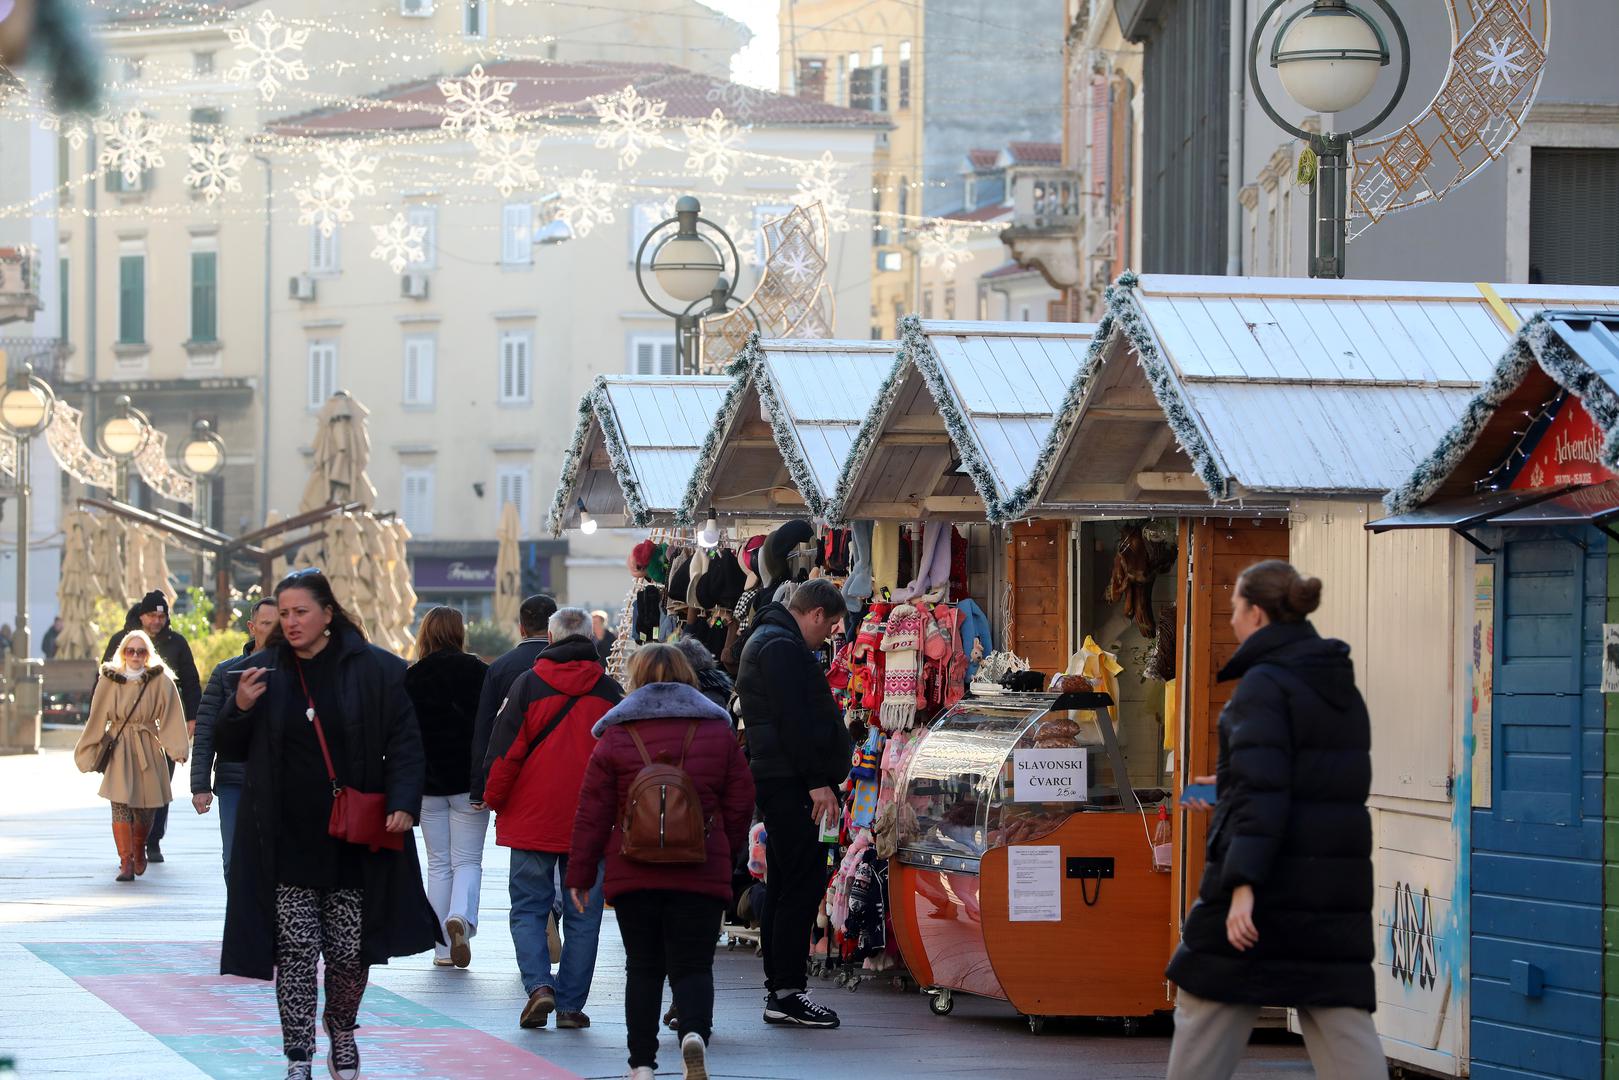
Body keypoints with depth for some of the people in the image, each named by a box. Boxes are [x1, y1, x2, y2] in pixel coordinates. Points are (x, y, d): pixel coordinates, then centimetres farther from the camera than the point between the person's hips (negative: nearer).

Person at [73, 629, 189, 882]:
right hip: (118, 750, -1)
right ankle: (126, 862, -11)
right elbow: (97, 719, 9)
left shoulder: (161, 680, 0)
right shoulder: (109, 680, 1)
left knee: (145, 809, 6)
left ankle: (139, 852, 34)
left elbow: (170, 718, 1)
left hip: (148, 749, 1)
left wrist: (176, 748, -9)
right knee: (120, 805, -13)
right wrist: (88, 753, 12)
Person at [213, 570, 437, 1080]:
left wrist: (403, 803, -14)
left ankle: (341, 1033, 30)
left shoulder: (375, 670, -2)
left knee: (350, 951, 5)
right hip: (287, 843, 1)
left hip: (354, 842, -1)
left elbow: (405, 745, -1)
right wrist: (240, 708, -11)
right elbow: (229, 749, 9)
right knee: (295, 951, -3)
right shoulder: (264, 671, 4)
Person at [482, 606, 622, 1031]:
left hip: (532, 820, -1)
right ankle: (570, 1004, 4)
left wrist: (494, 800, 7)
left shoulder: (527, 684, -3)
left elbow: (505, 750, -5)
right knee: (582, 915, 6)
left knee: (528, 908, 7)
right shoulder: (609, 691, 3)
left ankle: (538, 984, -13)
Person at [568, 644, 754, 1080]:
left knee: (643, 967, 10)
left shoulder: (616, 737, 0)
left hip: (634, 875, 0)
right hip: (701, 875, 0)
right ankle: (694, 1031, -26)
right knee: (692, 965, 2)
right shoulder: (717, 732, 5)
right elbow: (740, 804, 9)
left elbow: (593, 812, 1)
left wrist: (580, 874, 8)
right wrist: (726, 855, 23)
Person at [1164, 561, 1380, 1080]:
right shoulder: (1341, 686, 13)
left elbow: (1261, 788, -21)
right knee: (1342, 1017, 2)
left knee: (1206, 1010, 7)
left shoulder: (1264, 684, -11)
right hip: (1337, 888, 7)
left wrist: (1243, 883, -27)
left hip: (1270, 882, -7)